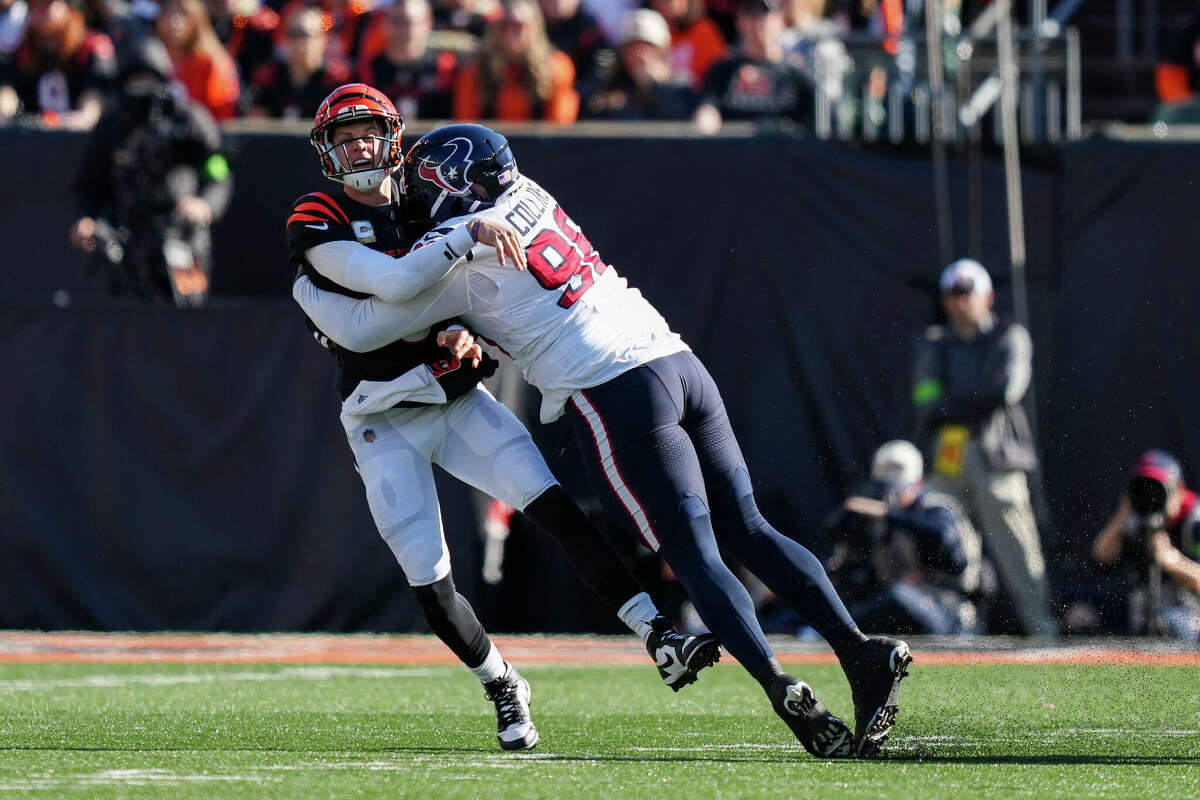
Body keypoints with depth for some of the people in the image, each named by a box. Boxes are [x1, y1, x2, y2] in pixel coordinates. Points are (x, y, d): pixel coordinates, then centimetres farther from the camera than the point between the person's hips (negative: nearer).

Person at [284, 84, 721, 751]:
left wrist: (464, 333, -12)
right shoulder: (318, 225, -10)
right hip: (386, 420, -3)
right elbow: (391, 283, -26)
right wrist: (470, 234, -35)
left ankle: (660, 639, -22)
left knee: (555, 505, -16)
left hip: (461, 398, 3)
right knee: (429, 579, -6)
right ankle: (505, 690, 18)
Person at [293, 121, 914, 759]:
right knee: (746, 531, 8)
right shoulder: (529, 198, 18)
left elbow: (363, 330, 5)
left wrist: (306, 287, 22)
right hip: (682, 365, 7)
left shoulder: (454, 257, -2)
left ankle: (781, 688, -24)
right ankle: (859, 650, -2)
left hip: (613, 392, -7)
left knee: (692, 554, -9)